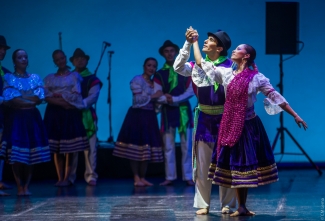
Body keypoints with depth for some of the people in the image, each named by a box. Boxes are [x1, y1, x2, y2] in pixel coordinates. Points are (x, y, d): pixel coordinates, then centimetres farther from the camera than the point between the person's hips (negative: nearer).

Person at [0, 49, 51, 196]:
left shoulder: (35, 78, 11)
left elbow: (40, 98, -1)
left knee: (32, 154, 0)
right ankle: (19, 187, -1)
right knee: (16, 155, -7)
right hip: (15, 118, -3)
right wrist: (30, 99, -8)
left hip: (32, 118, 3)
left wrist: (20, 97, -7)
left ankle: (26, 187, 6)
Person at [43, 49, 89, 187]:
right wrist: (62, 102, -14)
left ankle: (67, 178, -4)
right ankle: (60, 178, 3)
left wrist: (57, 97, -8)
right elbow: (46, 97, -2)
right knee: (56, 148, 0)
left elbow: (76, 95, -5)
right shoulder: (49, 79, 11)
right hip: (54, 114, 2)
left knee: (70, 148, -6)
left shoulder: (75, 76, 7)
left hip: (71, 114, -2)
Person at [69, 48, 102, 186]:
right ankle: (70, 177, 4)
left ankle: (91, 176, -5)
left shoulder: (92, 79, 8)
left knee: (90, 148, -7)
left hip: (86, 116, -2)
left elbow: (93, 97, -6)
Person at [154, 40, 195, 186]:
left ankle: (188, 177, 0)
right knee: (168, 146, 1)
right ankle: (170, 177, 5)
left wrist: (174, 99, -15)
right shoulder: (159, 74, 7)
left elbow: (191, 91, -4)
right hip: (167, 111, 1)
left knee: (186, 145, -2)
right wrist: (168, 100, -18)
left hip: (183, 110, -1)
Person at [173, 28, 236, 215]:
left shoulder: (229, 66, -9)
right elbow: (178, 67, -11)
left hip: (224, 119, -4)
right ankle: (203, 204, 14)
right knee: (202, 164, 6)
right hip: (204, 119, 4)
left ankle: (228, 204, 12)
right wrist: (188, 44, -17)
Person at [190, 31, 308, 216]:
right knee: (235, 163, 5)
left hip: (248, 126, -3)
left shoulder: (257, 78, -7)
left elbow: (276, 97, -7)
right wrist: (195, 42, 11)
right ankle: (241, 207, 10)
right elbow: (201, 63, 7)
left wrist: (295, 116, -9)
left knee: (247, 163, 2)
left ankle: (243, 207, 7)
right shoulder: (226, 73, 1)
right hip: (231, 126, 3)